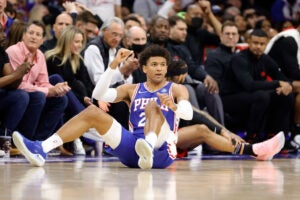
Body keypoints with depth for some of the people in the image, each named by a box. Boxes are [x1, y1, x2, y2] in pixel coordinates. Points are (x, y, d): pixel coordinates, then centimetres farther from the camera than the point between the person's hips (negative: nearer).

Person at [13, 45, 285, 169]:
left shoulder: (176, 89, 14)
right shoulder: (131, 89, 21)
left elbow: (188, 113, -8)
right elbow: (98, 94, 5)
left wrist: (174, 106, -30)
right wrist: (114, 65, -3)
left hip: (162, 150, -3)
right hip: (131, 149, 3)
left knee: (152, 105, -24)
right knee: (93, 112, -12)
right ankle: (42, 149, -29)